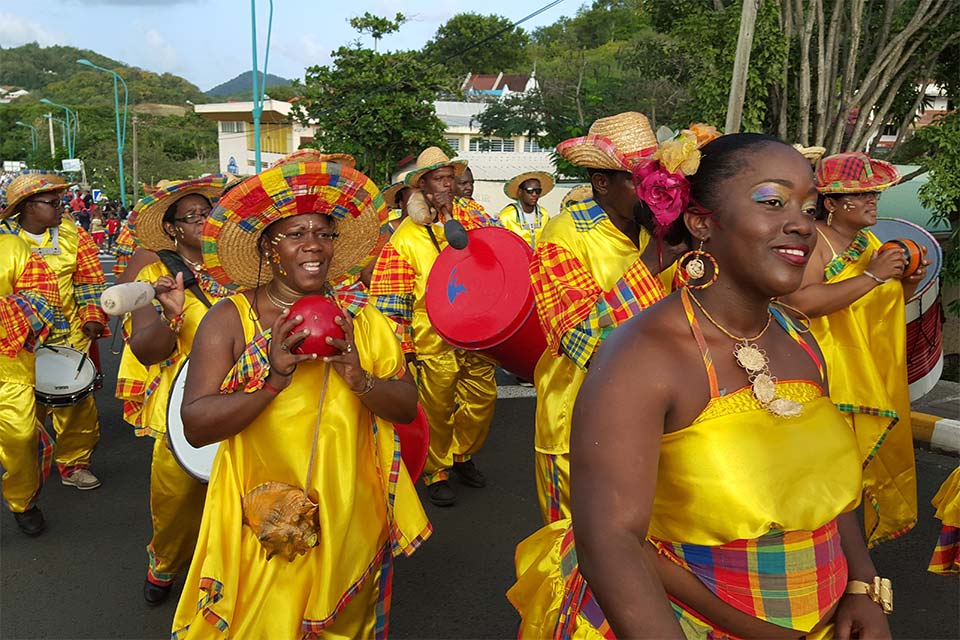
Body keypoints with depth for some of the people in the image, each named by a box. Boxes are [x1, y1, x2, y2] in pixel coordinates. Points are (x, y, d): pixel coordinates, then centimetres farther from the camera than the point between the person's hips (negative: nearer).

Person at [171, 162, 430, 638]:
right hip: (262, 527, -2)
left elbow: (407, 408, -3)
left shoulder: (361, 317, -1)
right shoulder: (230, 319, -8)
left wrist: (358, 378, -22)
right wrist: (273, 377, -27)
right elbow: (196, 426, -15)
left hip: (351, 524, 3)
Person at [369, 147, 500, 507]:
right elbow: (392, 294, -4)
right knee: (438, 408, 5)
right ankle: (435, 472, 26)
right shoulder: (406, 236, -4)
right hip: (435, 338, -4)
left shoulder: (470, 213, 8)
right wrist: (404, 342, -7)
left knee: (483, 397, 12)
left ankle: (461, 455, 36)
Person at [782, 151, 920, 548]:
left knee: (882, 454, 17)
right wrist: (871, 275, -26)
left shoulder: (868, 241, 12)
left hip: (879, 377, 9)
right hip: (831, 381, -8)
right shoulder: (813, 240, -14)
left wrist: (910, 282, 2)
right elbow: (801, 301, -31)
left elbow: (886, 302, 24)